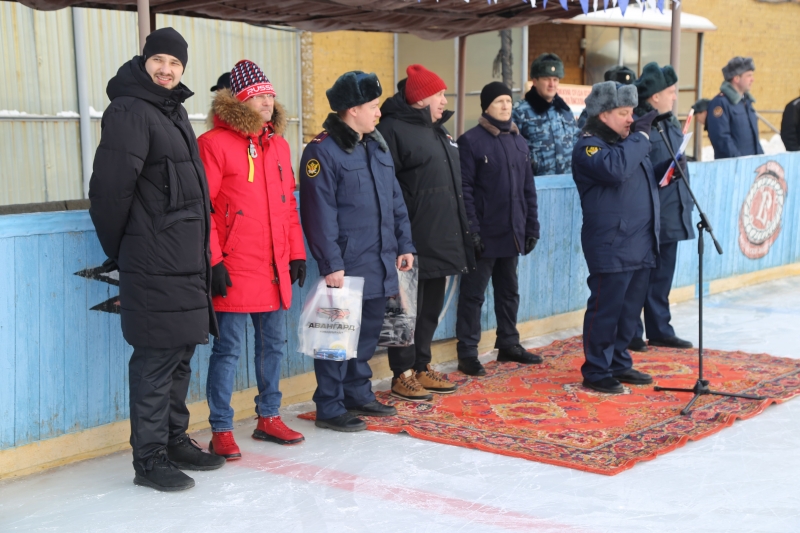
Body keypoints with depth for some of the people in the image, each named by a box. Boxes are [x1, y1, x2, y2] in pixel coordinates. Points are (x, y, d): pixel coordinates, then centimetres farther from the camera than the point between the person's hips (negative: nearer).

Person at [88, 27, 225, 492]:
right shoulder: (129, 112, -12)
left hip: (186, 261, 9)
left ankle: (175, 440, 27)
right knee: (156, 358, -5)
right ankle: (149, 458, 4)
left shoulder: (174, 111, 18)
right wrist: (119, 249, -5)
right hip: (154, 265, -9)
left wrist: (202, 253, 18)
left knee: (181, 353, 16)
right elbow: (111, 188, -16)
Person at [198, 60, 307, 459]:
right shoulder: (214, 144, -9)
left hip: (275, 268, 7)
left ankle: (269, 418, 29)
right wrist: (212, 260, -16)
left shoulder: (279, 145, 13)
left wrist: (296, 253, 14)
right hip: (234, 269, -7)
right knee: (229, 348, -1)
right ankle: (221, 430, 9)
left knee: (273, 343, 15)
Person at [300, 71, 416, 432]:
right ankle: (329, 408, 8)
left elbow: (395, 200, 19)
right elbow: (320, 213, -16)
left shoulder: (377, 146, 15)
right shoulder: (322, 151, -12)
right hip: (346, 267, -8)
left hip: (380, 264, 8)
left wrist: (404, 245, 13)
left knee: (368, 333, 16)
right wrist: (331, 264, -19)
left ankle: (358, 394, 30)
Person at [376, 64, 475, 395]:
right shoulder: (393, 129, -11)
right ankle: (403, 374, 9)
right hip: (412, 241, -9)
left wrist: (464, 229, 22)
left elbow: (455, 183, 25)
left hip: (440, 240, 9)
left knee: (431, 307, 16)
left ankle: (422, 366, 27)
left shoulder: (439, 131, 18)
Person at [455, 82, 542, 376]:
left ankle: (508, 344, 28)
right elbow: (464, 190, -12)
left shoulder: (519, 142, 12)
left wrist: (532, 227, 10)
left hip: (512, 233, 7)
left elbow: (528, 189, 15)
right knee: (473, 293, 0)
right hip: (484, 234, -7)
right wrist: (471, 231, -17)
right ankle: (467, 351, 7)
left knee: (509, 291, 16)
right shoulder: (471, 141, -8)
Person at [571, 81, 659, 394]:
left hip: (640, 245, 9)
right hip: (611, 247, -9)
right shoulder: (589, 146, -9)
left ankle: (619, 363, 25)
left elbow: (646, 181, 31)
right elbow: (615, 169, -30)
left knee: (630, 309, 14)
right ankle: (596, 372, 5)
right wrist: (640, 136, -21)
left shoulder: (627, 142, 19)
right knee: (605, 310, -3)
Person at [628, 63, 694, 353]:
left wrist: (686, 202, 18)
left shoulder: (670, 121, 13)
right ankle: (631, 333, 13)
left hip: (670, 214, 9)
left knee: (662, 275, 16)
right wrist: (664, 172, -25)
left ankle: (660, 329, 27)